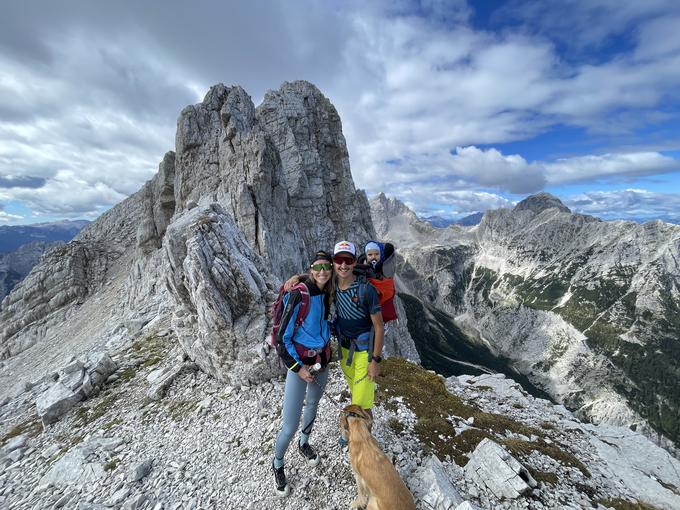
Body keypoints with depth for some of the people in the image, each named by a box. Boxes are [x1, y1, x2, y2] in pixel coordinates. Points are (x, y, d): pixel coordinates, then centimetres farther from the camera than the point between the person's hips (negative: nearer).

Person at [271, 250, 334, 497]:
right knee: (290, 426, 0)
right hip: (299, 362, -6)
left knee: (313, 405, 26)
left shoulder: (329, 295, -3)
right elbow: (282, 339, -18)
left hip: (322, 360, 6)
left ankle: (304, 444, 55)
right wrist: (298, 368, -16)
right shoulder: (299, 295, -22)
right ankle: (277, 465, 32)